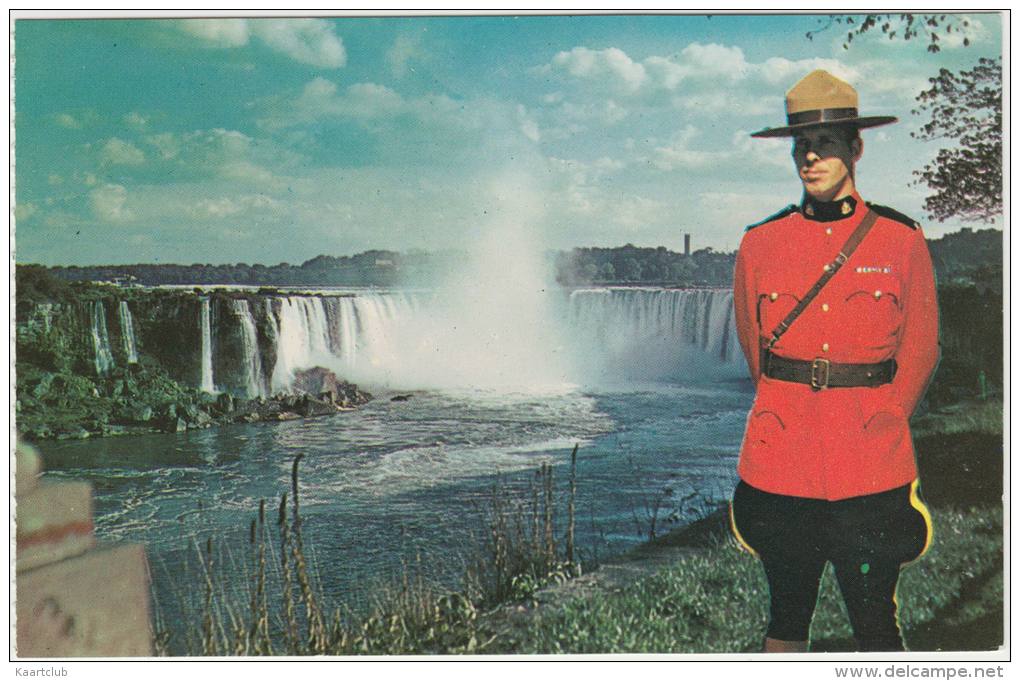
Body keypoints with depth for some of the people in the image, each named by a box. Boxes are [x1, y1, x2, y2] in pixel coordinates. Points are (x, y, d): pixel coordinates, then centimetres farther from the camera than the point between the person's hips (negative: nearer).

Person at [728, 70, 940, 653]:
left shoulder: (902, 242, 2)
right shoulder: (760, 243, 4)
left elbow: (921, 349, 9)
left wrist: (878, 424, 9)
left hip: (871, 470, -1)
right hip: (780, 462, 2)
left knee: (876, 622, 3)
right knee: (787, 617, 12)